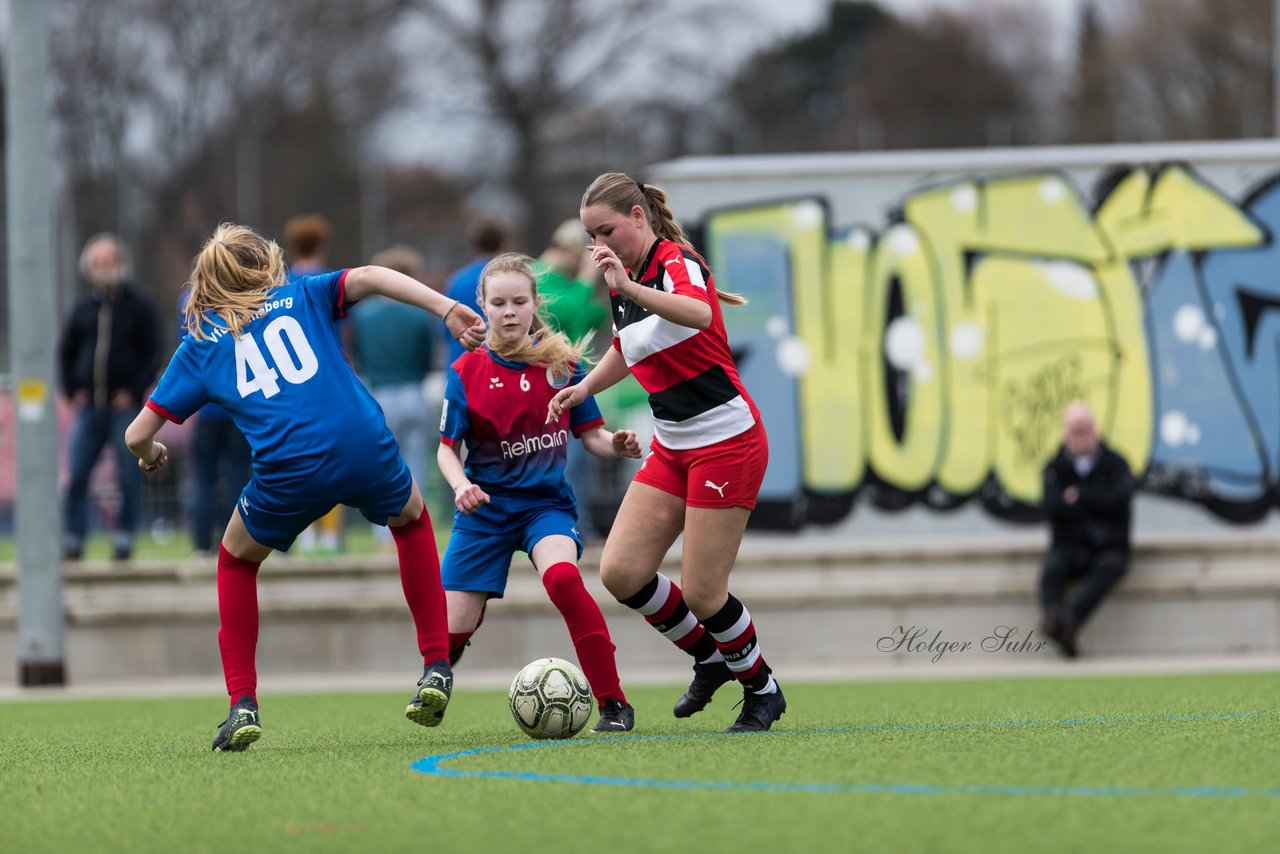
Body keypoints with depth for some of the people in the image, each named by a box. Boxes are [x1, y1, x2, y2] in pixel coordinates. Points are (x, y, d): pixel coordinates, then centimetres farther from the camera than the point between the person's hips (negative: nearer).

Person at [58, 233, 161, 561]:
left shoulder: (139, 306, 2)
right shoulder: (83, 308, 10)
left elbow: (153, 353, 0)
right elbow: (65, 352, 17)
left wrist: (134, 392, -9)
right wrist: (72, 392, 6)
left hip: (125, 405, -3)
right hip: (89, 406, 3)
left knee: (129, 477, -2)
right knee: (76, 475, -3)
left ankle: (124, 537, 4)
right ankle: (73, 539, -1)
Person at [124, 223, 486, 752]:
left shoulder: (199, 345, 20)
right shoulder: (301, 297, 22)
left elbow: (137, 436, 18)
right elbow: (368, 278, 2)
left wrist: (149, 455, 42)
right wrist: (447, 310, -5)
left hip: (287, 472, -1)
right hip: (365, 449, 1)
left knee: (237, 560, 29)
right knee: (411, 518, 34)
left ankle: (242, 703, 17)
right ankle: (436, 667, 25)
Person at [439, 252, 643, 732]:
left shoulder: (561, 363, -3)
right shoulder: (467, 372, -4)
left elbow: (589, 435, 4)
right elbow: (447, 448, -1)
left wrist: (616, 445, -18)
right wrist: (461, 485, -21)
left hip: (546, 503, -1)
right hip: (486, 508, 1)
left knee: (562, 577, -33)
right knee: (453, 629, -3)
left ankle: (613, 704, -26)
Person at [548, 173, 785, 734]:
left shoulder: (678, 263, -16)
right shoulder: (623, 284, 9)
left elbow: (700, 314, -41)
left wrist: (629, 287, -52)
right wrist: (584, 388, 14)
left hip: (727, 440, -8)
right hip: (672, 446, 8)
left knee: (702, 593, -8)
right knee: (621, 571, -3)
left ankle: (762, 689, 17)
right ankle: (710, 658, 19)